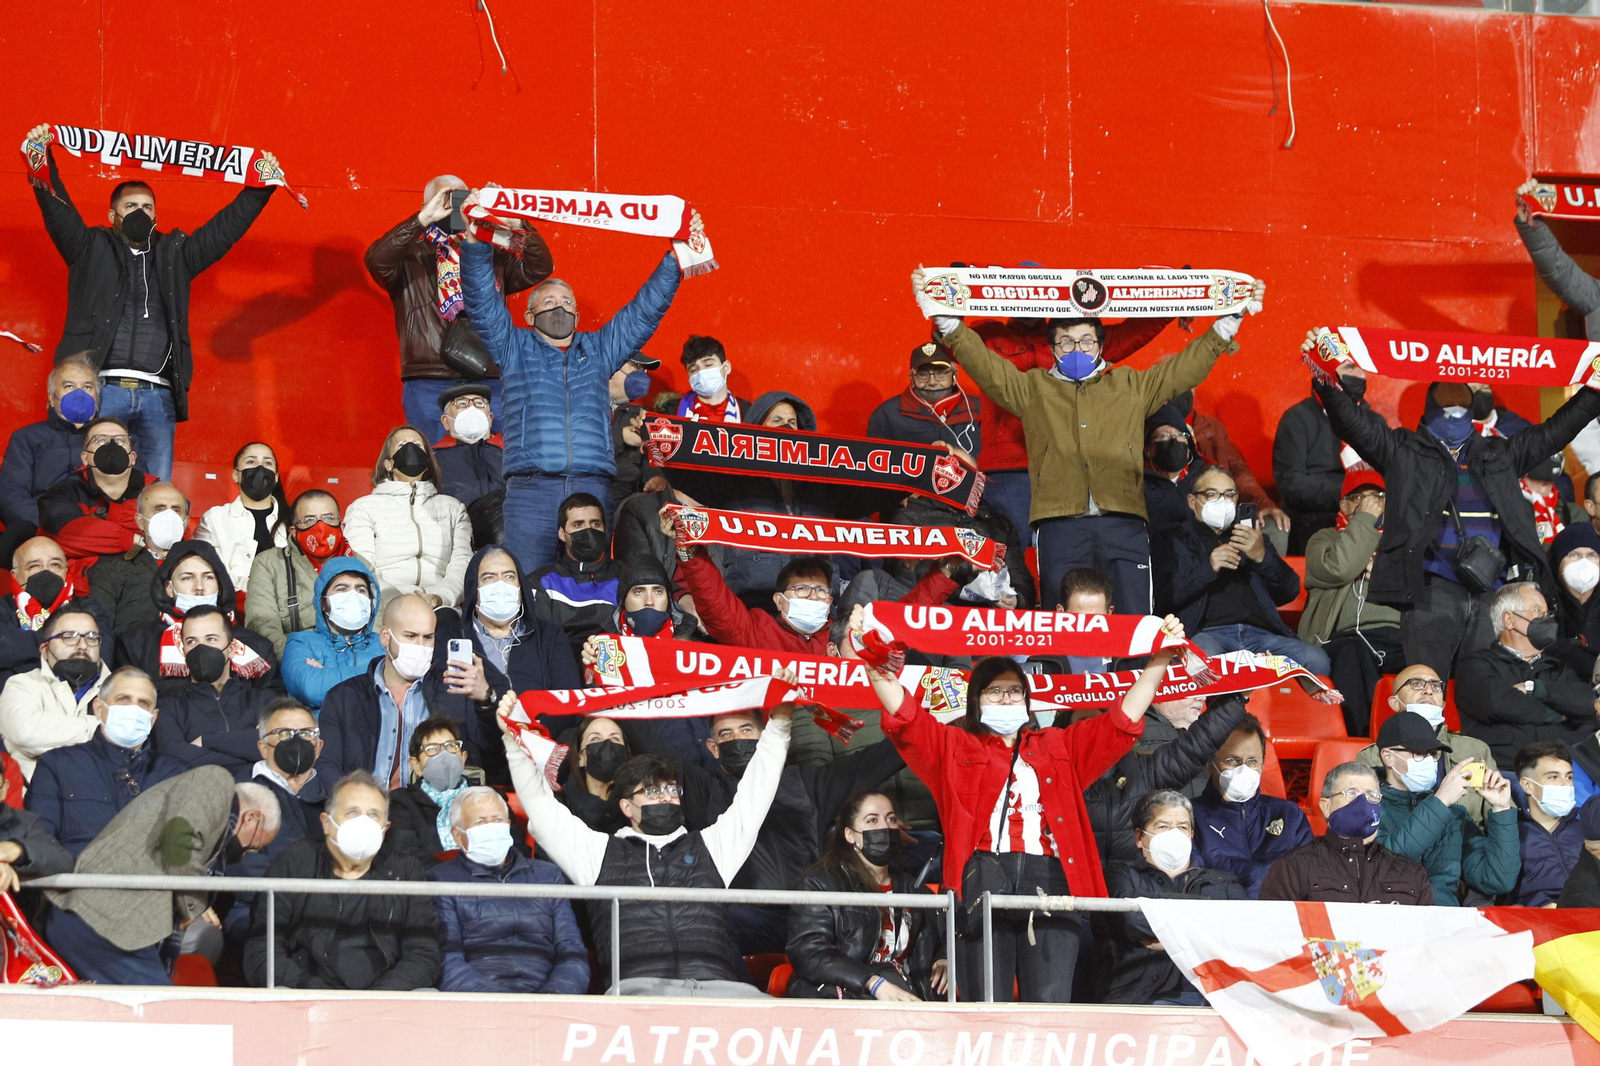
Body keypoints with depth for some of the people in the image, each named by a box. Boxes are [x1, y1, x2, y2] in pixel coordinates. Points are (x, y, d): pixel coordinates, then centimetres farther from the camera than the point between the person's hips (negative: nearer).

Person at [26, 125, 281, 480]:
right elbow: (58, 211, 1)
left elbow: (226, 227, 20)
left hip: (158, 397, 3)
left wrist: (261, 187, 10)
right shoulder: (92, 249, 13)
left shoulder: (175, 255, 21)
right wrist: (42, 164, -14)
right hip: (102, 390, -3)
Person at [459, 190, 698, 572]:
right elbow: (481, 300, 7)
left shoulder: (599, 350, 24)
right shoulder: (514, 348, 18)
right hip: (531, 492, -2)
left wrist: (677, 256, 13)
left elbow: (647, 308, 22)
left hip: (592, 492, 2)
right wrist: (475, 242, -6)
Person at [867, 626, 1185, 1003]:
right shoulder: (954, 747, 20)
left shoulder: (1060, 747, 27)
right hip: (982, 883, -1)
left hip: (1051, 886, 2)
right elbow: (905, 716, 9)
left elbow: (1124, 721, 23)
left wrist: (1160, 660, 17)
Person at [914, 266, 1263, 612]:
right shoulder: (1033, 389, 20)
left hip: (1123, 523, 0)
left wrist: (1230, 319, 19)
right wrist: (944, 318, 2)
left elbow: (1189, 366, 23)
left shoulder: (1131, 386, 23)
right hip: (1059, 524, 0)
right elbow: (981, 362, 13)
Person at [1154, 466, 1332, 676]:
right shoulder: (1176, 540, 20)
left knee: (1316, 660, -27)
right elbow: (1165, 595, 4)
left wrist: (1263, 557, -2)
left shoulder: (1253, 539, 29)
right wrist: (1207, 568, -11)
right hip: (1208, 633, -3)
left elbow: (1289, 592, 17)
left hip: (1260, 633, 3)